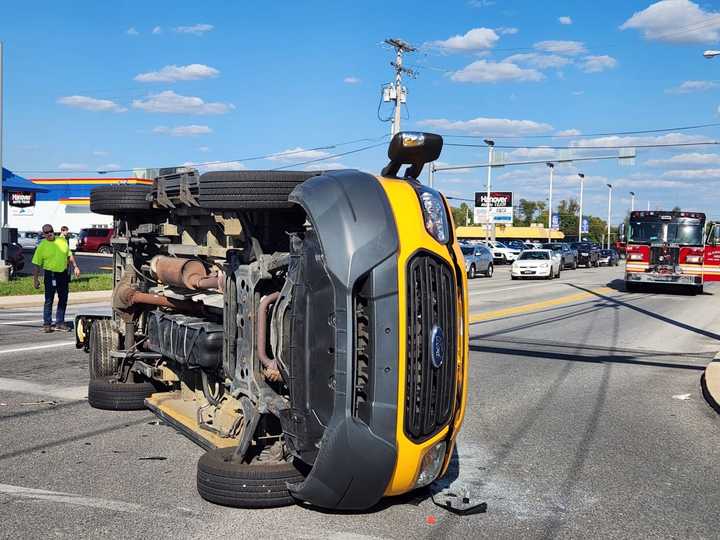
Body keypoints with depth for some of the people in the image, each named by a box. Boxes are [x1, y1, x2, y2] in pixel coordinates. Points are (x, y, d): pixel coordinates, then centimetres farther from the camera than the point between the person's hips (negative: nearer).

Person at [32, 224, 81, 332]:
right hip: (50, 275, -4)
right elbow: (37, 264, -5)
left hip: (63, 273, 4)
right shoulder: (42, 246, -6)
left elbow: (69, 255, 16)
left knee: (63, 300, 9)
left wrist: (75, 266, 9)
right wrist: (35, 279, -8)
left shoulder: (62, 241, 6)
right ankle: (47, 324, 8)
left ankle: (60, 323, 19)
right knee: (49, 300, -1)